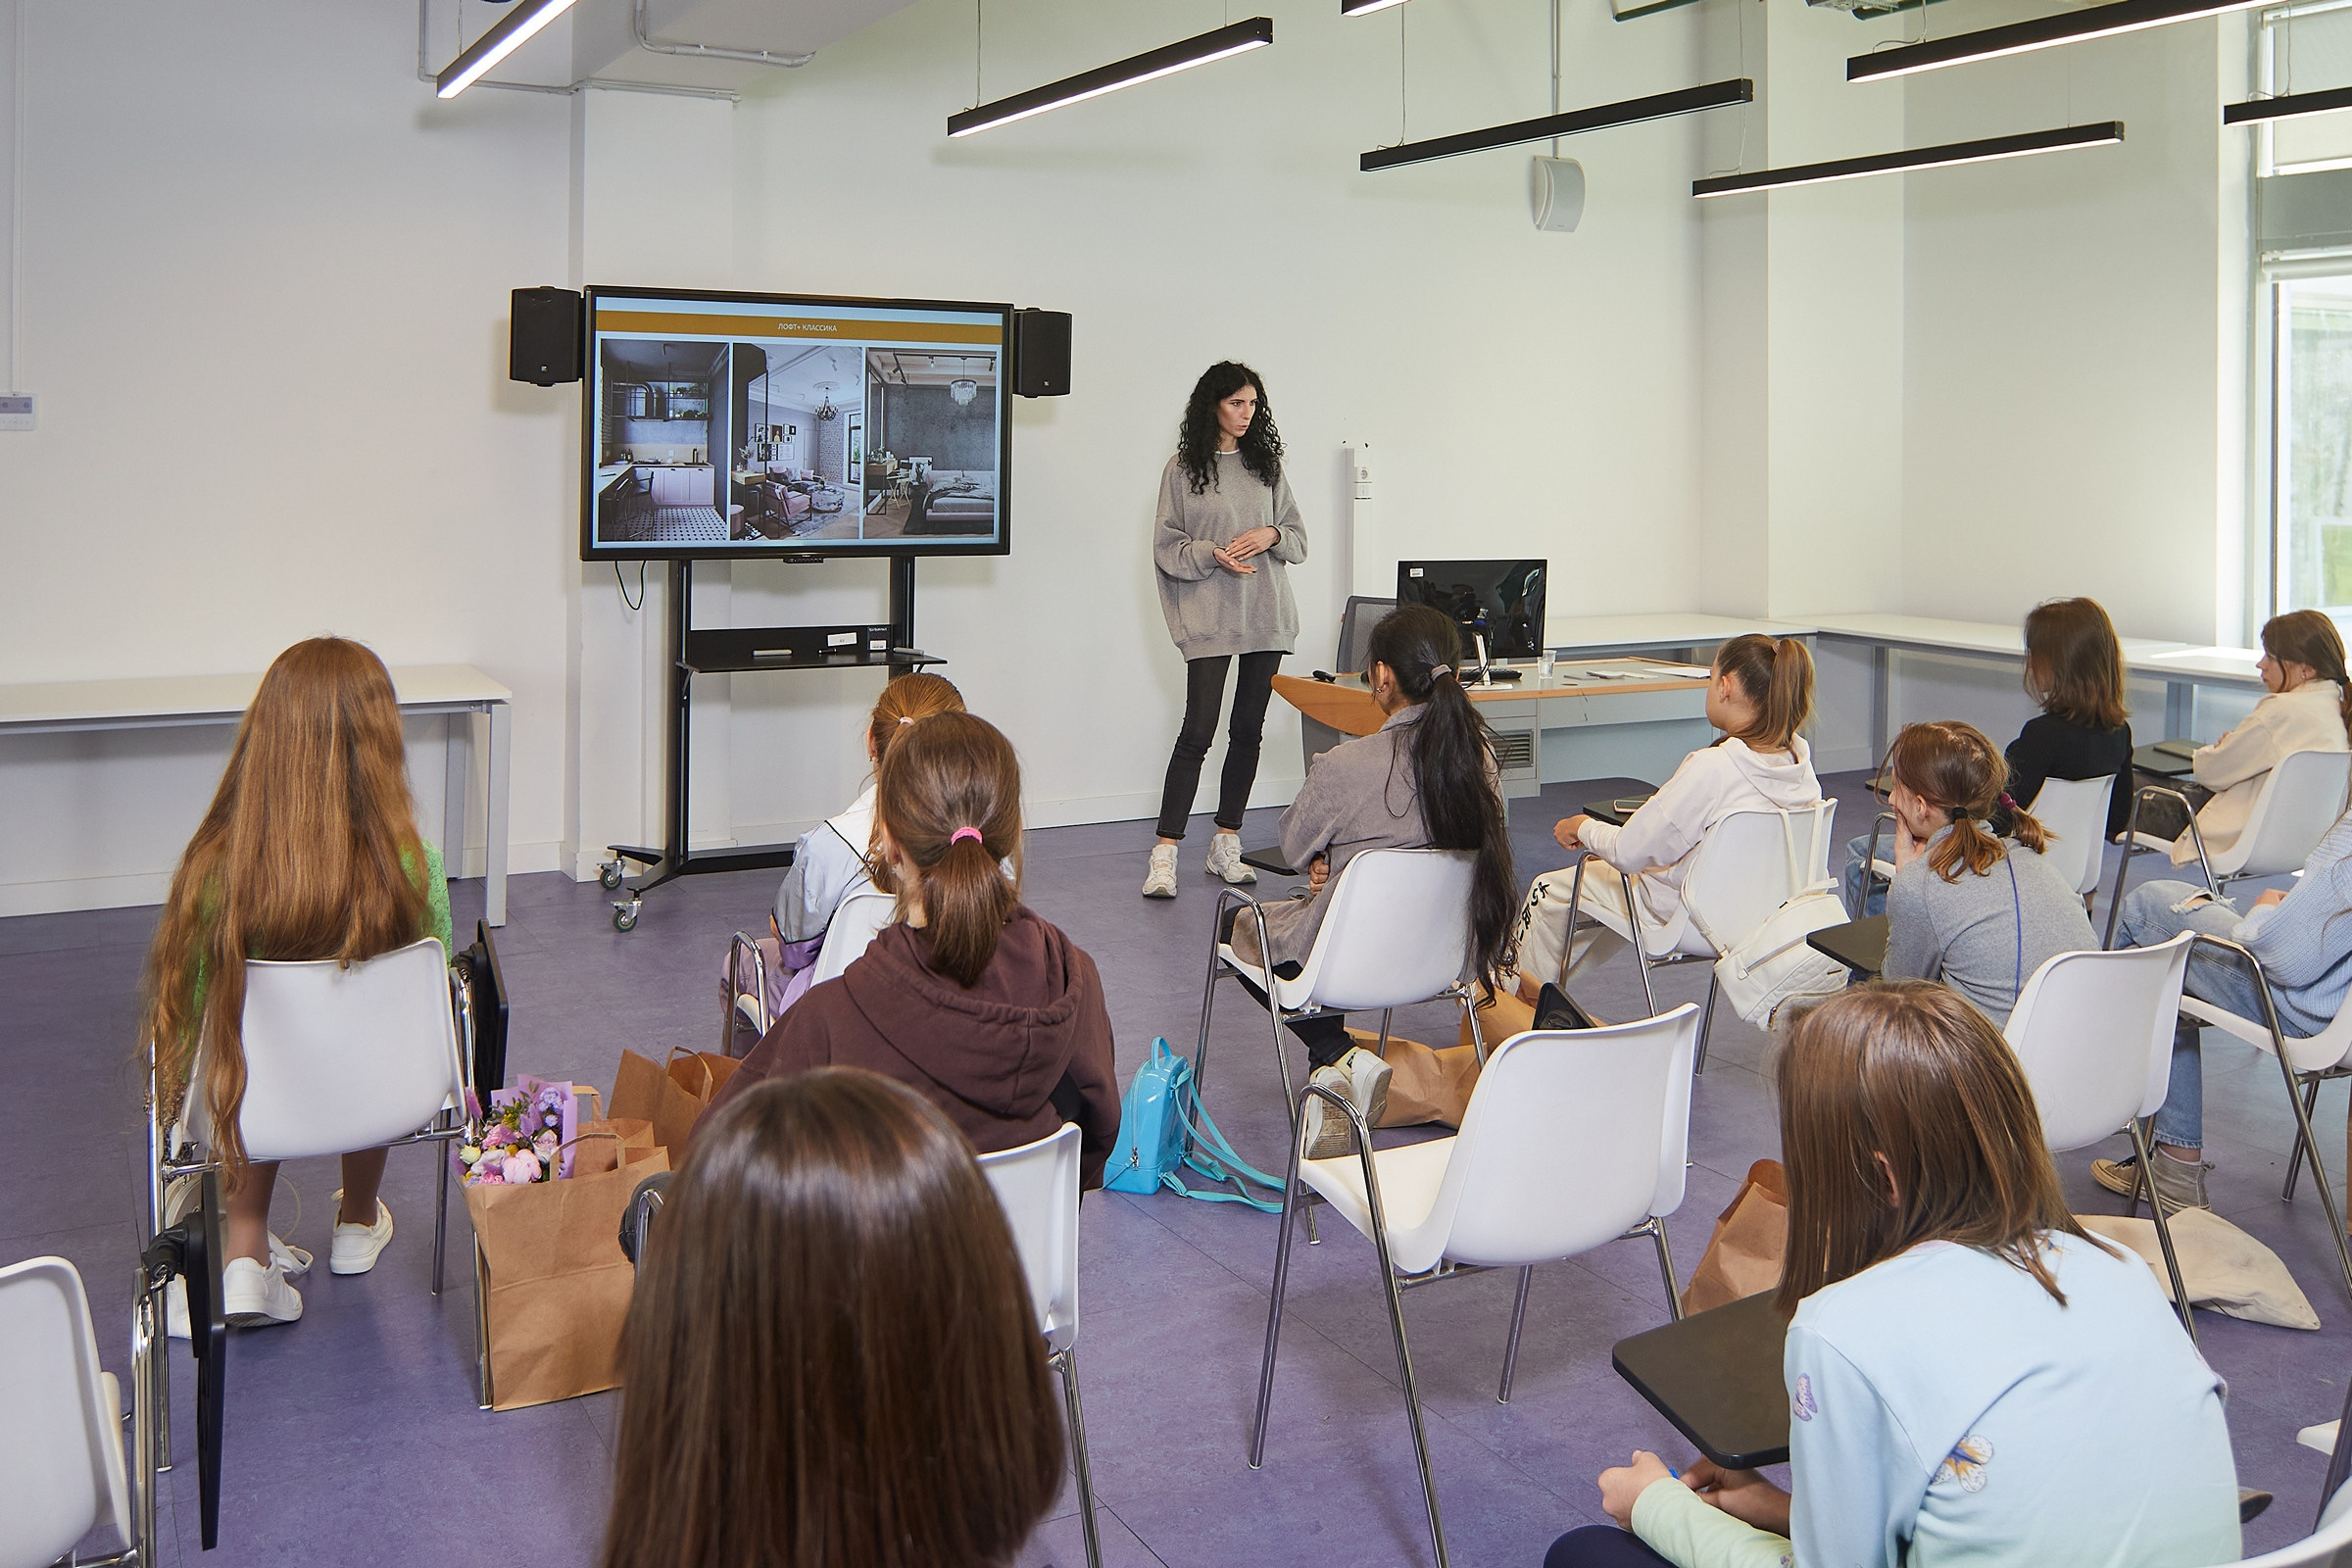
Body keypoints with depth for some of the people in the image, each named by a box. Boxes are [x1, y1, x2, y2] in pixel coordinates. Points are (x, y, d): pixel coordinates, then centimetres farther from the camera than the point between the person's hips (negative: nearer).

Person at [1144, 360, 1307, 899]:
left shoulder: (1265, 465, 12)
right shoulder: (1183, 469, 0)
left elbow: (1298, 540, 14)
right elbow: (1166, 547, -2)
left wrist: (1271, 535, -8)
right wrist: (1214, 555, -18)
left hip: (1266, 613, 5)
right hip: (1209, 617, -5)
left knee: (1248, 730, 8)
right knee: (1198, 731, -11)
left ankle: (1226, 845, 17)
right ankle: (1164, 854, -8)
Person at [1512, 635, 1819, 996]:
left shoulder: (1712, 767, -32)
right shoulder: (1799, 760, -9)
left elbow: (1629, 851, -25)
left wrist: (1583, 827, -4)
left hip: (1695, 925, -8)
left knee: (1548, 891, 14)